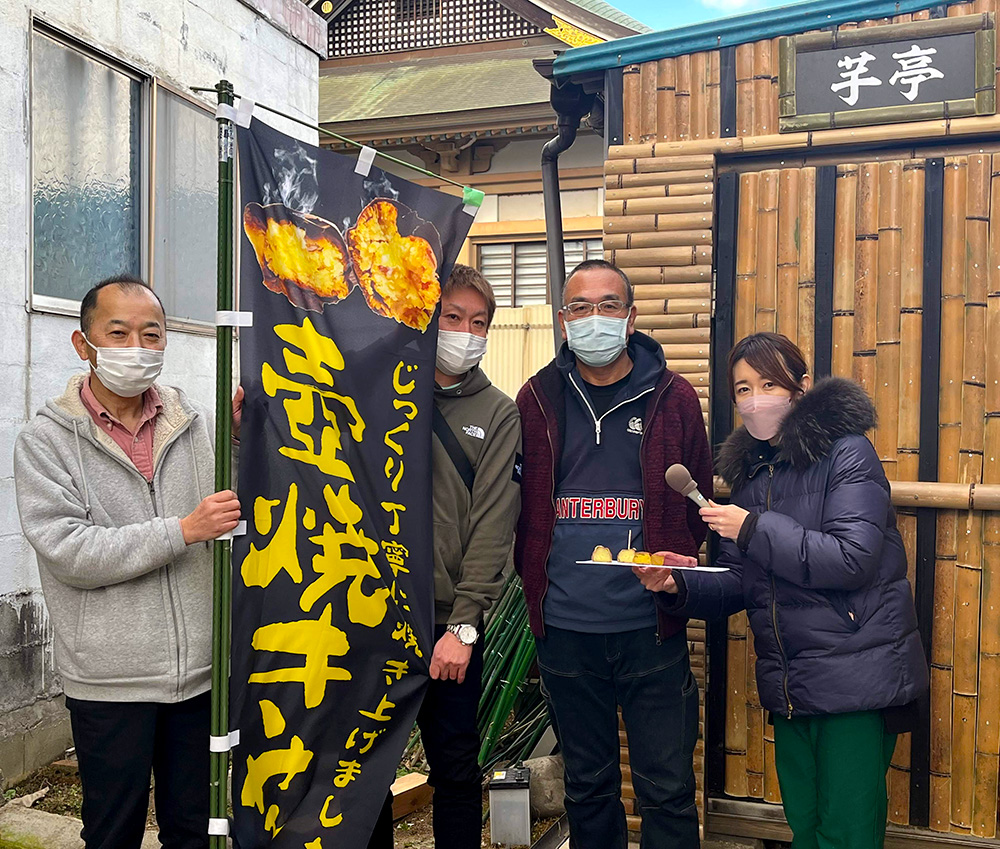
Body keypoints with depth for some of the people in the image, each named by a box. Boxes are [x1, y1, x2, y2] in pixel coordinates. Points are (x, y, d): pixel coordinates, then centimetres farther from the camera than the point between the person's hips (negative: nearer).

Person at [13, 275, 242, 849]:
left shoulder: (195, 425, 6)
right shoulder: (46, 440, -4)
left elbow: (239, 512, 6)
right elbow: (67, 551, -15)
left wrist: (241, 434, -7)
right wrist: (181, 531, -19)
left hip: (200, 670, 3)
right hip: (110, 678, -3)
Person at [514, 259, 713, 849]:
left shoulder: (673, 397, 0)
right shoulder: (538, 400, 4)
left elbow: (698, 499, 6)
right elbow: (520, 505, 10)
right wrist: (535, 577, 2)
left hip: (651, 627, -1)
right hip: (565, 628, 2)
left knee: (668, 789, 7)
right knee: (587, 784, 17)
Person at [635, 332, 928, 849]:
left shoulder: (845, 453, -9)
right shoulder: (752, 470, 12)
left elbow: (851, 559, -21)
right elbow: (741, 586, 11)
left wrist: (753, 529, -20)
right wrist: (678, 587, -7)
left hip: (855, 681, -6)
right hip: (790, 688, 7)